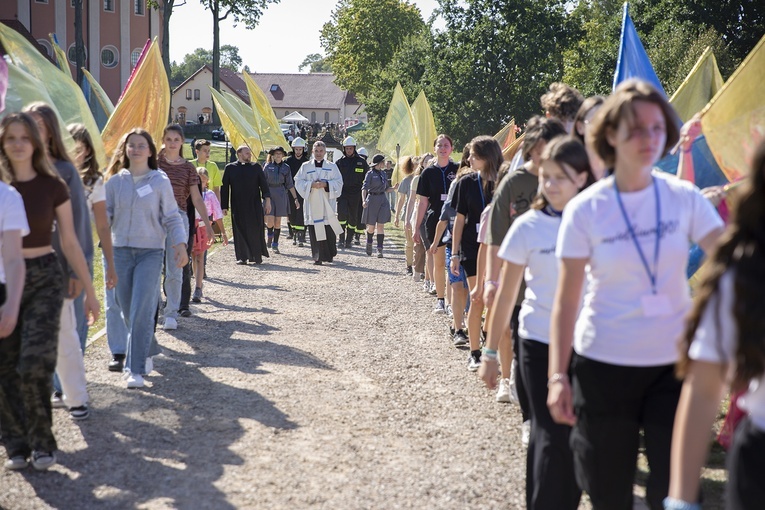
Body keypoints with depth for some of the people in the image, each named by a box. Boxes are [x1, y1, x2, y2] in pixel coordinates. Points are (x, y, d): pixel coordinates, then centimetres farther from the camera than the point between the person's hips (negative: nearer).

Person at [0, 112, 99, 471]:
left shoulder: (52, 186, -1)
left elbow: (69, 242, 5)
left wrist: (89, 291, 7)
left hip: (44, 278, -1)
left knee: (35, 363, -13)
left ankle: (41, 442, 5)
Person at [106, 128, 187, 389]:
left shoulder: (160, 181, 0)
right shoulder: (115, 181, 6)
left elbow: (172, 217, 2)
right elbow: (105, 214, 7)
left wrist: (180, 244, -11)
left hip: (151, 252, -3)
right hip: (121, 251, 3)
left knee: (141, 312, -11)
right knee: (128, 312, 9)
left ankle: (136, 369, -7)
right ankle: (147, 353, 33)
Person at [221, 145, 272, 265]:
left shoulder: (256, 167, 7)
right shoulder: (230, 168, 5)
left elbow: (263, 184, 6)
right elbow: (224, 188, 6)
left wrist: (267, 200, -6)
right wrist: (224, 206, 2)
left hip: (254, 206, 0)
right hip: (237, 206, 0)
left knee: (255, 231, 0)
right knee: (240, 231, 1)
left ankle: (256, 257, 9)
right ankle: (242, 257, 8)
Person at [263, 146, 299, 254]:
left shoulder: (286, 167, 5)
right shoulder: (268, 166, 2)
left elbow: (290, 185, 8)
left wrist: (295, 199, 5)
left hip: (281, 195, 1)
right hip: (269, 194, -1)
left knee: (278, 222, 3)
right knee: (270, 221, -11)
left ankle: (275, 245, 13)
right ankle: (270, 235, 21)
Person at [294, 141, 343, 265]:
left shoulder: (332, 167, 9)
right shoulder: (306, 166, 10)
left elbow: (338, 183, 3)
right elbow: (298, 182, 4)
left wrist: (326, 184, -13)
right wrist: (311, 185, -12)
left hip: (327, 203, 0)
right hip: (311, 203, 0)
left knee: (329, 230, -3)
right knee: (315, 231, -4)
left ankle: (329, 255, 13)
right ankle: (318, 257, -1)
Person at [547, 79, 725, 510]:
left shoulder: (685, 198, -3)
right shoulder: (585, 210, -7)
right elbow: (566, 301, -5)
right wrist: (557, 375, -10)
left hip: (673, 362, 1)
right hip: (604, 365, -1)